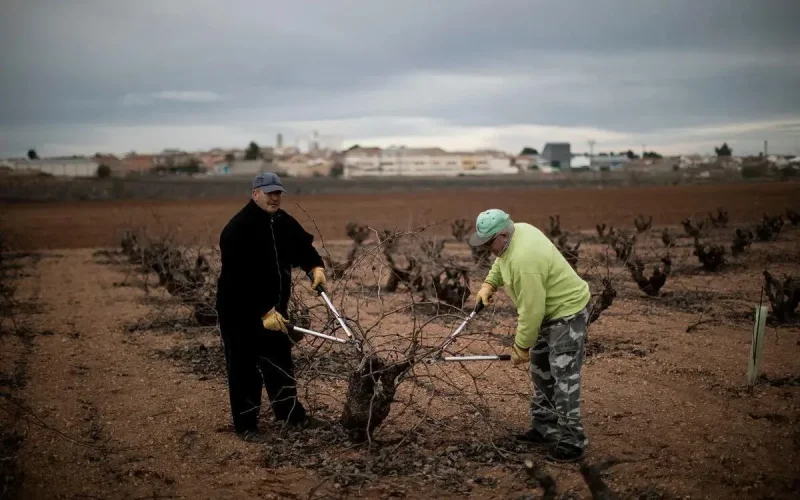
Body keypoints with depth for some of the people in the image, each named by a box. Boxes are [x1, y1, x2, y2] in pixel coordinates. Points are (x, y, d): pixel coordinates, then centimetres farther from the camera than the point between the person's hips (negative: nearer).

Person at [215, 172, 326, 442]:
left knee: (280, 360, 19)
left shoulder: (283, 222, 2)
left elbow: (302, 246, 13)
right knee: (245, 367, 0)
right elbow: (241, 278, -28)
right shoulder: (238, 229, -23)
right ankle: (245, 424, 11)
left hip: (275, 306, 8)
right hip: (241, 310, -8)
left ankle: (288, 411, 35)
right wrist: (264, 312, -30)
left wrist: (316, 267, -10)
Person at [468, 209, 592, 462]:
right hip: (548, 308, 11)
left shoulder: (524, 260, -34)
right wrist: (489, 283, 6)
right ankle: (544, 428, 27)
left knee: (563, 376, -11)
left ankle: (572, 441, -6)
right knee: (540, 370, 17)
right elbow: (501, 261, 19)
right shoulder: (517, 230, -5)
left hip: (568, 311, -11)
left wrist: (521, 346, -18)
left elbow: (531, 311, -28)